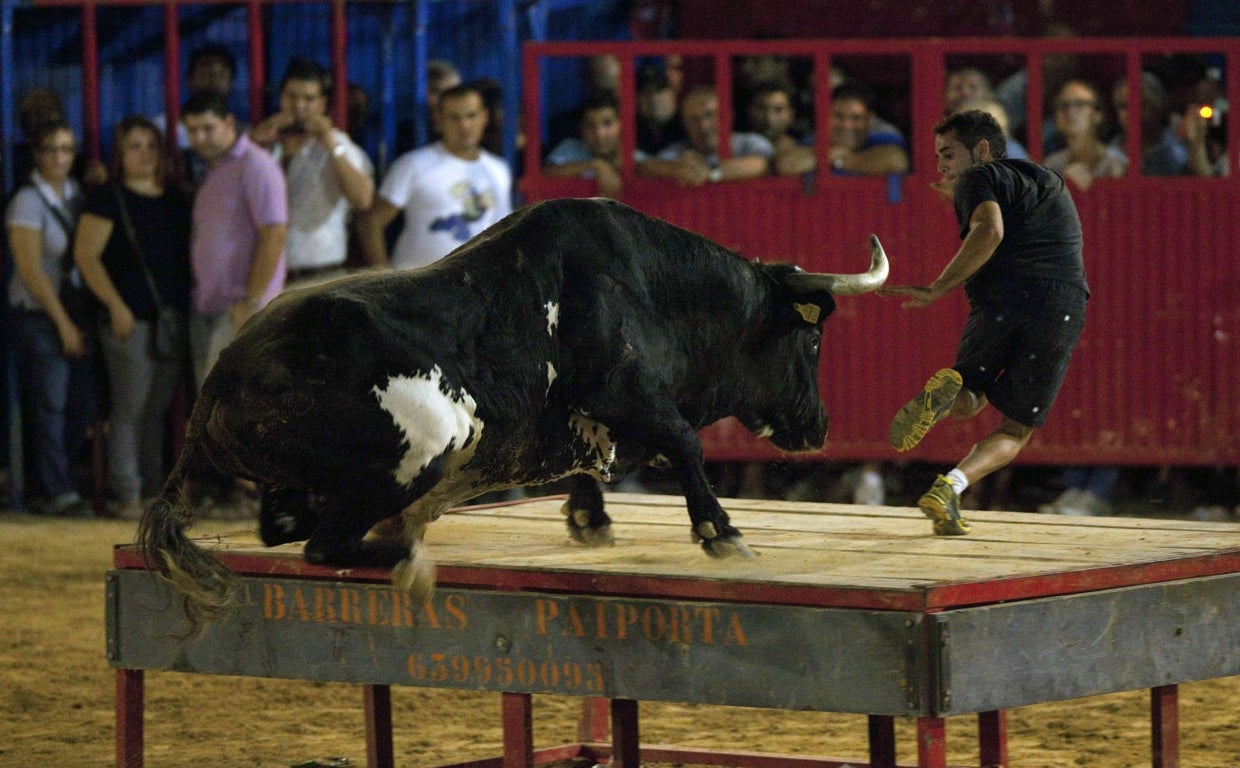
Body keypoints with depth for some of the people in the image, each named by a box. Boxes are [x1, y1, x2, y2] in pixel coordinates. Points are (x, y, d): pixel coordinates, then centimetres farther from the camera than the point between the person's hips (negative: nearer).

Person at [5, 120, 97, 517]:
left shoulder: (76, 193, 9)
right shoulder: (28, 201, -10)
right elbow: (30, 269, -12)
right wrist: (64, 323, -11)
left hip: (76, 313, 6)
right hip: (38, 316, -6)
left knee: (83, 404, 5)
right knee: (50, 406, -4)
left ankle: (54, 480, 20)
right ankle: (58, 492, 3)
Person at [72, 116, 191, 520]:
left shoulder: (176, 199, 14)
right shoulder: (108, 199, -3)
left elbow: (188, 253, 22)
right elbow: (86, 254, -8)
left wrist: (191, 304, 10)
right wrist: (115, 305, -14)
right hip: (131, 320, -6)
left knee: (159, 409, 10)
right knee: (130, 407, -6)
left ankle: (156, 487, 16)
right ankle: (128, 495, -5)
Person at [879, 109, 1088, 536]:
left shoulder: (980, 179, 8)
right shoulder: (1052, 182, 31)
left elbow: (989, 231, -12)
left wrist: (937, 289, -11)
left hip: (1002, 298, -3)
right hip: (1065, 306, 3)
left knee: (967, 402, 20)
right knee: (1016, 429, 12)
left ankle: (948, 389, -16)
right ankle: (952, 485, -15)